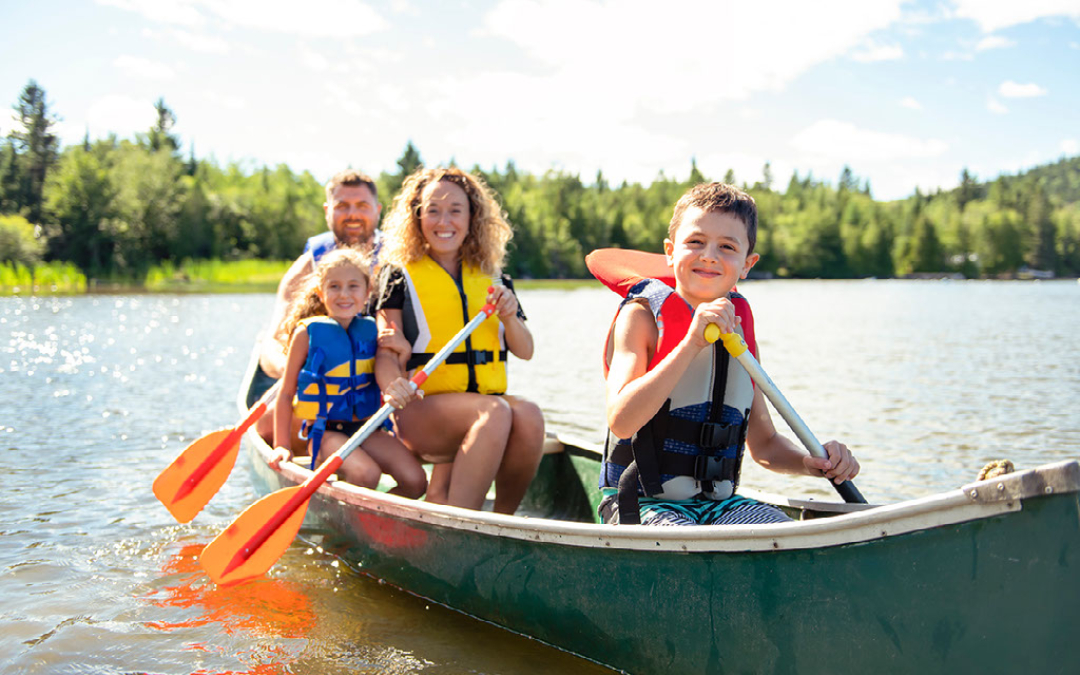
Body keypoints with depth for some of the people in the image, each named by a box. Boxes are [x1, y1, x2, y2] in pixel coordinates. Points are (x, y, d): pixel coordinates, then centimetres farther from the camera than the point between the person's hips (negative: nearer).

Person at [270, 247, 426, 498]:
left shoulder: (371, 331, 6)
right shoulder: (307, 333, -4)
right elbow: (286, 393, 1)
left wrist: (397, 388, -21)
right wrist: (282, 445, -4)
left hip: (367, 429, 4)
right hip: (324, 432, -4)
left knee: (415, 480, -16)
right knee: (366, 474, -30)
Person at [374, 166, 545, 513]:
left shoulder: (493, 279, 17)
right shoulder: (400, 276, 6)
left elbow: (525, 351, 15)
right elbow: (386, 354, -2)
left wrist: (509, 318, -7)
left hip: (489, 399, 4)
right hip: (421, 409, -4)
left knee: (528, 416, -30)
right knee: (495, 413, -34)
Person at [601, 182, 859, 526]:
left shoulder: (738, 329, 10)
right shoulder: (642, 316, -6)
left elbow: (763, 444, 18)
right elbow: (621, 421, -22)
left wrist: (811, 462, -4)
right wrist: (692, 343, -26)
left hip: (719, 503, 5)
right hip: (644, 504, -5)